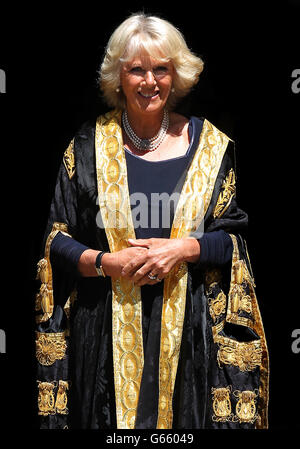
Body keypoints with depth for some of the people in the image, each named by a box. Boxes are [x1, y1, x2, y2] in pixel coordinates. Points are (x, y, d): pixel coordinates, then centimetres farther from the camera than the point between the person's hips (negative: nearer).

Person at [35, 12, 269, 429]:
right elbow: (57, 240, 4)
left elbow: (233, 239, 4)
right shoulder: (89, 145, 3)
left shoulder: (209, 144, 4)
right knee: (109, 416, 5)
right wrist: (105, 262, -13)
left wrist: (184, 249, -14)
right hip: (105, 328, 0)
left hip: (187, 328, 1)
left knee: (182, 418, 6)